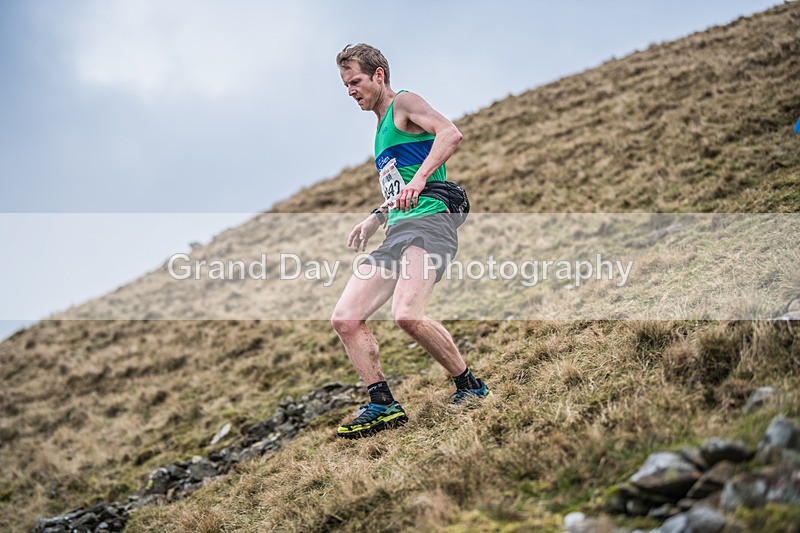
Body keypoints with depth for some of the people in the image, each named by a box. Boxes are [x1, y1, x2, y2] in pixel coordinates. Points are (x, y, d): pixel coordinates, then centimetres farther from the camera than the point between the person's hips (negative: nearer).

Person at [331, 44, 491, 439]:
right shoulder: (382, 129, 29)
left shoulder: (404, 103, 3)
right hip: (395, 234, 9)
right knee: (345, 318, -4)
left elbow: (450, 133, -17)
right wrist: (374, 219, 22)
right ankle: (383, 404, -1)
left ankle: (469, 385, -9)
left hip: (428, 224, -9)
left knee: (407, 315, -29)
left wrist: (418, 179, -27)